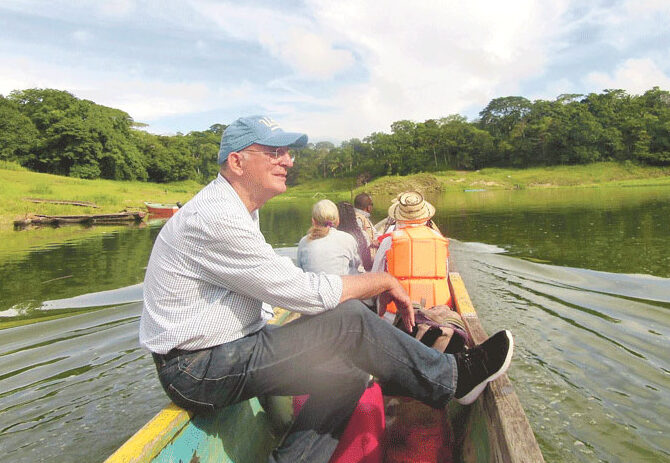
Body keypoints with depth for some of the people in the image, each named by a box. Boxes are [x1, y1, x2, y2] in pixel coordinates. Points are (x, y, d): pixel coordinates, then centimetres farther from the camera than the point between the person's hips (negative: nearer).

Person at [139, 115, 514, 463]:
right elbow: (305, 292, -24)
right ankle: (453, 377, -2)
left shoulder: (237, 210, 12)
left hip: (227, 351, 9)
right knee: (348, 318, -19)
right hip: (199, 372, -9)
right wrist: (384, 281, -12)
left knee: (349, 372, 1)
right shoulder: (217, 219, -23)